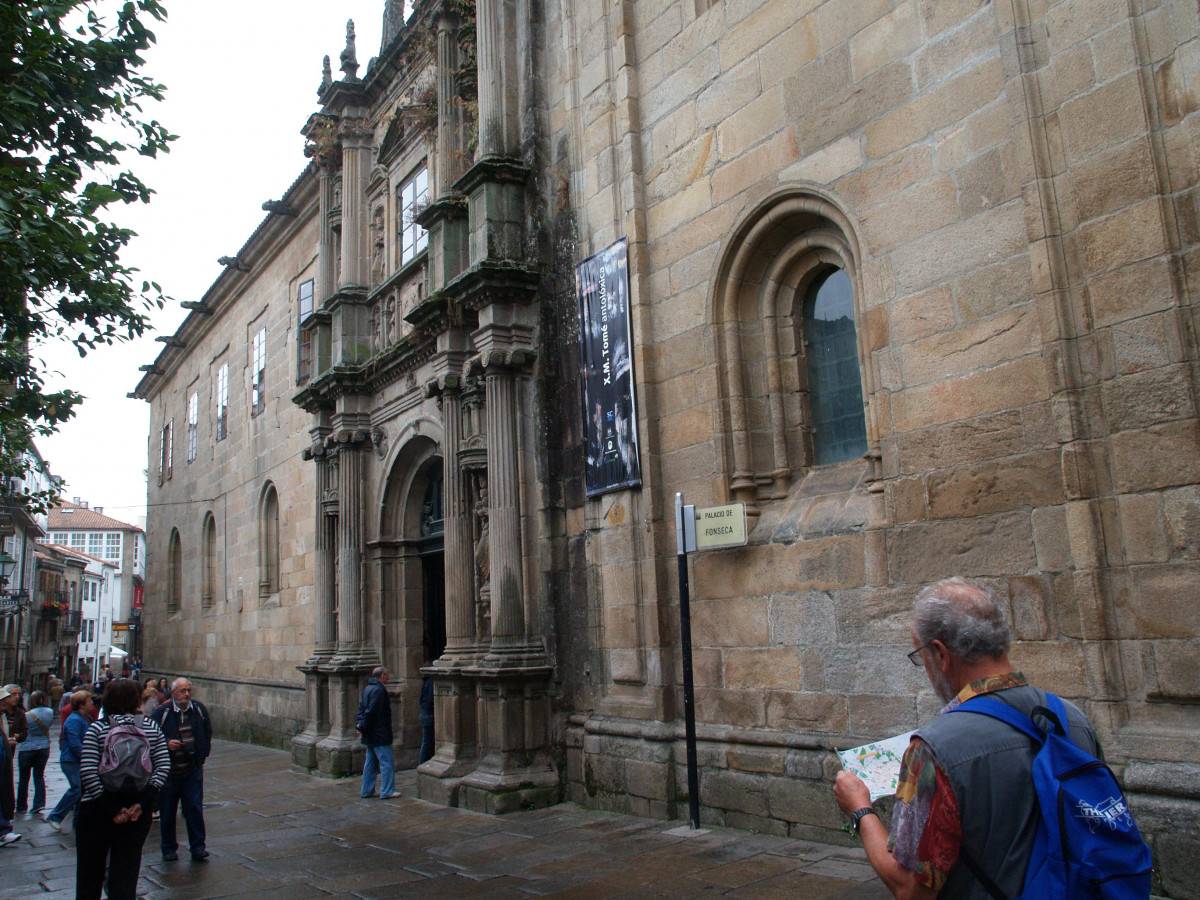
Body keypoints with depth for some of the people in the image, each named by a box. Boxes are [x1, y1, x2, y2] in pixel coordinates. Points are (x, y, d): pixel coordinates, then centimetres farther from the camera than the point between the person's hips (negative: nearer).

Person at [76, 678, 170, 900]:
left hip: (97, 809, -2)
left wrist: (111, 809, -12)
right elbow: (163, 767, -8)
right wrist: (141, 804, -8)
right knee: (126, 873, 12)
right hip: (138, 814, 2)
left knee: (90, 873, 15)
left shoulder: (97, 728, -8)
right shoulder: (152, 727, -2)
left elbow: (88, 773, -16)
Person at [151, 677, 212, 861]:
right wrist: (166, 744, -23)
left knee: (194, 809, -2)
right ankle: (169, 848, 23)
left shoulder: (199, 709, 3)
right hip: (168, 771, -1)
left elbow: (207, 733, 16)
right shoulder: (161, 713, -8)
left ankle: (198, 848, 5)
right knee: (167, 812, 8)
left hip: (193, 769, 2)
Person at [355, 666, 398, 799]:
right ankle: (387, 791, -4)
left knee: (370, 762, 15)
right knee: (387, 763, -5)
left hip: (370, 735, 10)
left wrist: (360, 724, 6)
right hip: (380, 734, -10)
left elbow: (361, 708, 16)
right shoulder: (378, 690, -18)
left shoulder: (367, 688, 14)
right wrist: (363, 727, -13)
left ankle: (367, 790, 19)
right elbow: (371, 712, -22)